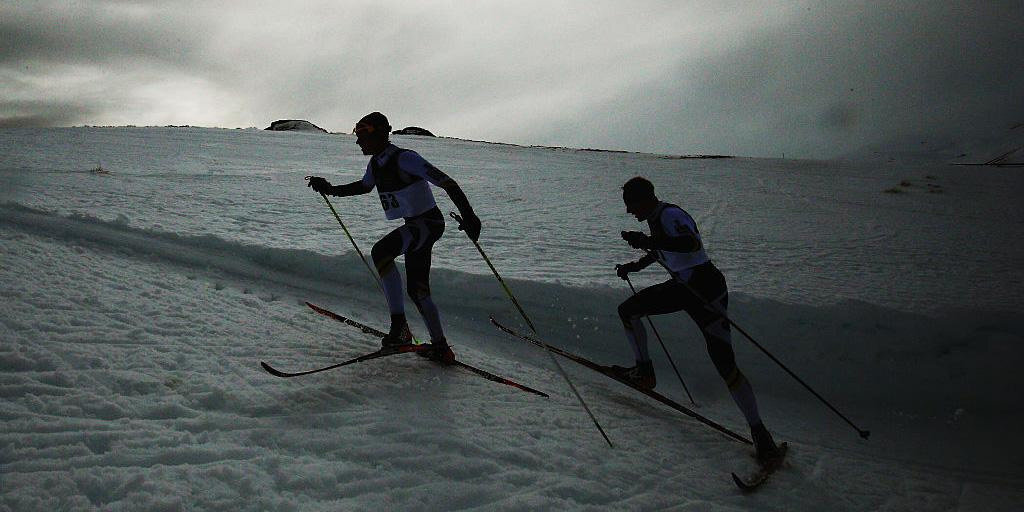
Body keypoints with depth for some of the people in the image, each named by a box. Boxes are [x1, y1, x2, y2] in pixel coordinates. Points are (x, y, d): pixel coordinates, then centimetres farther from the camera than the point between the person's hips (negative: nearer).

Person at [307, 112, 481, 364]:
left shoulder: (404, 158, -20)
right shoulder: (375, 163, 6)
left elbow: (446, 182, -22)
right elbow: (364, 186, 29)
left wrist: (468, 215, -28)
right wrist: (331, 190, 22)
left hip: (429, 222, -10)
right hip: (413, 225, 10)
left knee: (380, 252, -28)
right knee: (417, 291, 10)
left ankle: (399, 325, -23)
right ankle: (441, 348, 19)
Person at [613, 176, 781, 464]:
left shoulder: (670, 216, -22)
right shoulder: (656, 217, 8)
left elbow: (691, 245, -41)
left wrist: (646, 241, -39)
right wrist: (636, 266, 25)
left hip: (707, 291, -10)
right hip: (682, 286, 10)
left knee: (725, 365, -14)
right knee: (627, 310, 11)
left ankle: (759, 432, -4)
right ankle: (644, 373, 27)